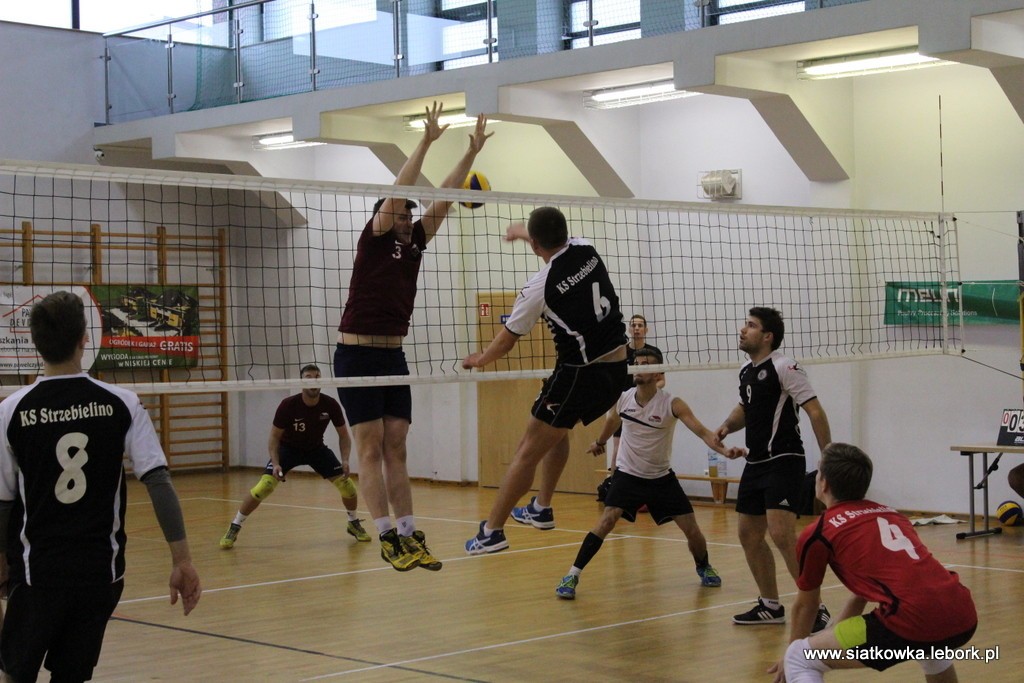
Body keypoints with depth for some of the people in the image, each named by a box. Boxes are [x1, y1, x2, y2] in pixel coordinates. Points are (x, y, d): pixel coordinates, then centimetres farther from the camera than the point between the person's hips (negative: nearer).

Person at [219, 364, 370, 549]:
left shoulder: (330, 405, -22)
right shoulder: (288, 405, -28)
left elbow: (343, 435, -8)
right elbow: (274, 438, -16)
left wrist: (345, 460, -24)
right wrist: (276, 463, -30)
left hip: (316, 448, 2)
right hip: (288, 448, -2)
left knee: (346, 484, -10)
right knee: (264, 486, -22)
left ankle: (354, 523, 19)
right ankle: (234, 528, -6)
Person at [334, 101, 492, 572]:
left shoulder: (414, 244, 11)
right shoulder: (373, 241, -6)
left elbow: (442, 199, 9)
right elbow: (396, 194, -17)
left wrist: (472, 153, 4)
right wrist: (426, 142, -19)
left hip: (394, 357, 7)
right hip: (357, 356, -6)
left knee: (396, 450, 5)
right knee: (371, 450, -6)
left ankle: (409, 535, 4)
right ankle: (387, 538, -8)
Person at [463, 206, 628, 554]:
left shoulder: (540, 286, -14)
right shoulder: (586, 249, 2)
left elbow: (507, 340, -1)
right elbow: (557, 239, 29)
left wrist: (478, 359, 19)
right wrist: (521, 230, 47)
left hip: (580, 374, -7)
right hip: (617, 369, 7)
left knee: (529, 452, 2)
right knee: (558, 428, 29)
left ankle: (492, 531, 5)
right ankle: (541, 509, 34)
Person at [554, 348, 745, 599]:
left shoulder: (672, 404, -18)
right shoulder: (622, 399, -9)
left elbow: (702, 431, -27)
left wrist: (724, 449, -46)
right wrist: (600, 442, 34)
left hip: (662, 477, 0)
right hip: (628, 474, 0)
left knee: (692, 529, -1)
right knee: (606, 521, -20)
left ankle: (704, 567, 31)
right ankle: (572, 576, -15)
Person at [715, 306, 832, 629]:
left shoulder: (784, 367, -12)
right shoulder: (746, 370, 13)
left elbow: (815, 411, -15)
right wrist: (728, 426, 10)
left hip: (783, 461, -9)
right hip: (756, 463, 9)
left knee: (781, 533, -20)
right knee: (749, 535, 11)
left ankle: (816, 608, -13)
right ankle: (771, 607, 23)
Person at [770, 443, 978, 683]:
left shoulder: (818, 533, 10)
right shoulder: (891, 514, 28)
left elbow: (805, 605, 25)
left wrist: (793, 655, 43)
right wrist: (831, 646, 52)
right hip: (963, 616, 7)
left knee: (799, 660, 8)